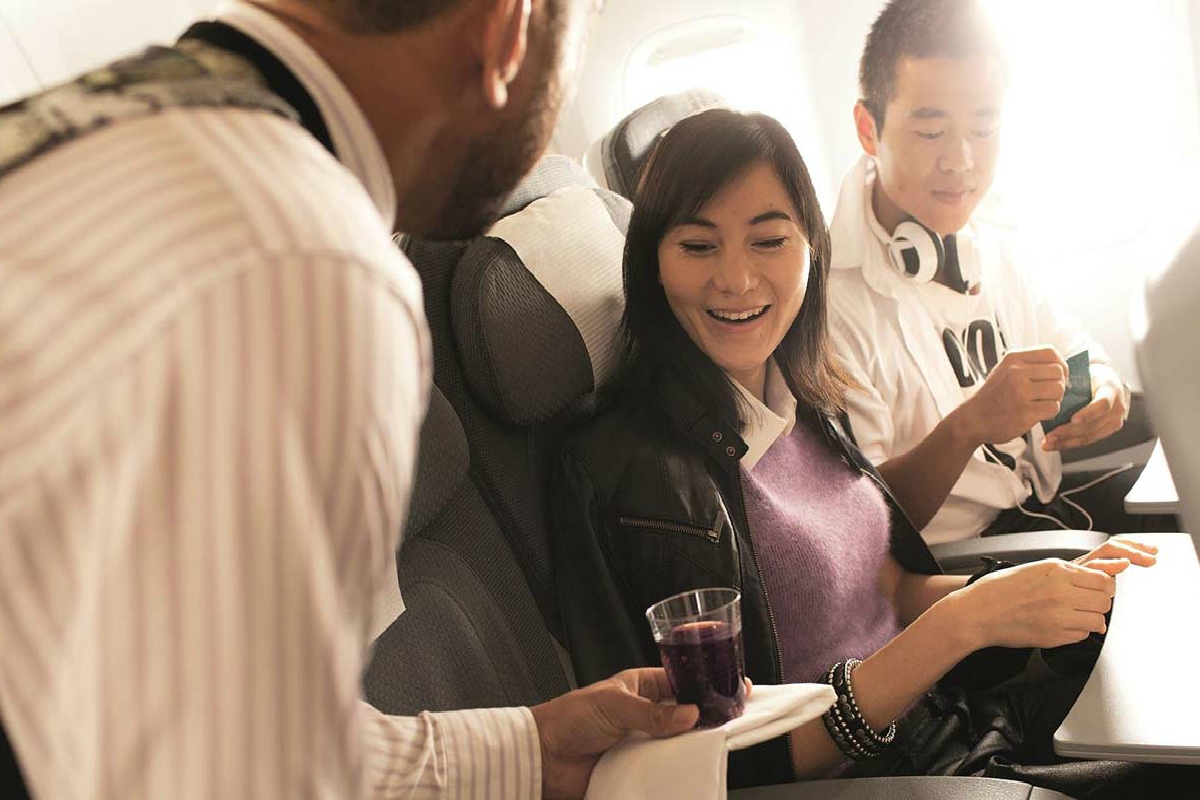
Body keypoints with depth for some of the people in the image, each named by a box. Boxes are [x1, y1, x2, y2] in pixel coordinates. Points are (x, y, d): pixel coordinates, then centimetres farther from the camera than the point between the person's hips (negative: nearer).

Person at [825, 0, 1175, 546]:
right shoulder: (832, 295, -20)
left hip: (1051, 496, 8)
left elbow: (1073, 351, 19)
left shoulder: (991, 247, 4)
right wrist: (968, 424, -35)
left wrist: (1106, 392, -5)